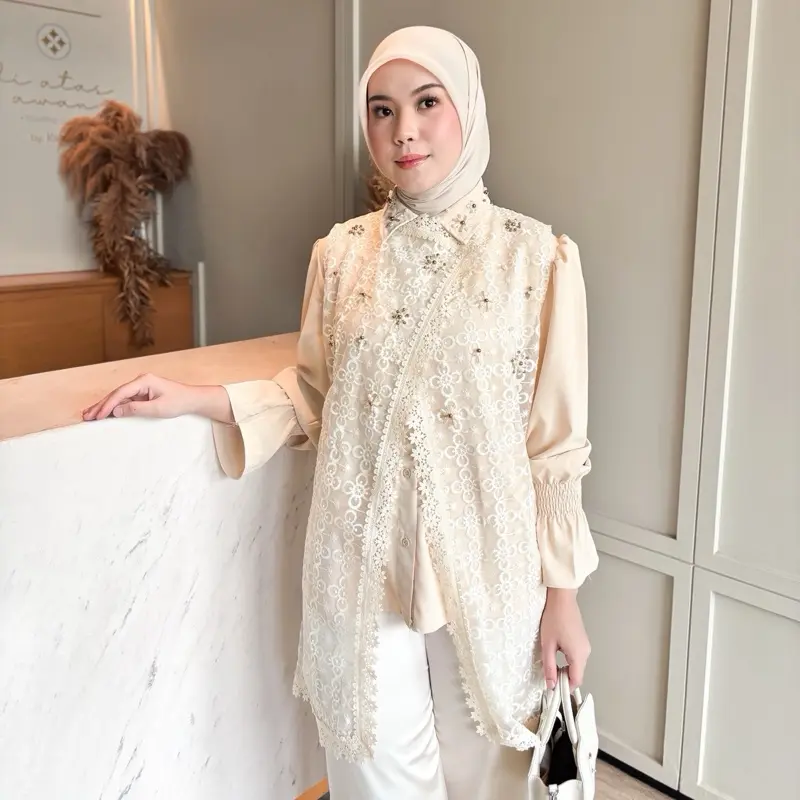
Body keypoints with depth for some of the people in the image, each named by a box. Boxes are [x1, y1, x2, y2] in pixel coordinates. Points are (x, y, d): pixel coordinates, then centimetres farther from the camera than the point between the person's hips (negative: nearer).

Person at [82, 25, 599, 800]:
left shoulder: (533, 255, -8)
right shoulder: (341, 252, 1)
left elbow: (557, 439, -6)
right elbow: (313, 395, 9)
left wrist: (563, 592, -3)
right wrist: (193, 399, -4)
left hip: (485, 564, -1)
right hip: (363, 561, 2)